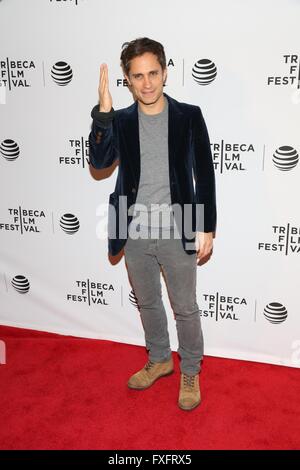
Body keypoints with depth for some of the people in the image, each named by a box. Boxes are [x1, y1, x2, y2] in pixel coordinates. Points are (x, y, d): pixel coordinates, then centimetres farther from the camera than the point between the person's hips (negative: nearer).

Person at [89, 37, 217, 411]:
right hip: (134, 232, 3)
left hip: (177, 231, -3)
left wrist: (207, 228, -5)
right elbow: (100, 161, -13)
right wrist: (103, 110, -22)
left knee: (185, 307, 9)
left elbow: (204, 175, -3)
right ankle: (159, 360, 41)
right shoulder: (119, 121, 3)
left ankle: (190, 371, 31)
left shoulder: (188, 116, -3)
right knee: (147, 303, 19)